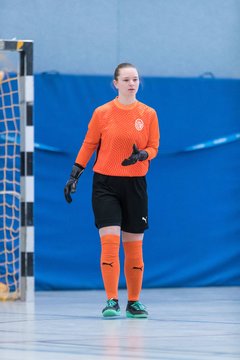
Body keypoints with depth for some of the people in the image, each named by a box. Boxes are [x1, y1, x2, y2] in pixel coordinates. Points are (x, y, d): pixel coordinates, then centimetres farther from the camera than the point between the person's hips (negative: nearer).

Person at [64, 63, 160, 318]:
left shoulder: (149, 114, 2)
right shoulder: (102, 113, -1)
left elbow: (153, 147, 4)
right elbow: (89, 145, 6)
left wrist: (141, 155, -18)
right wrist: (74, 176, 3)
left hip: (135, 184, 1)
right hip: (105, 182, -1)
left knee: (134, 246, 5)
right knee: (110, 242, -12)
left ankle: (133, 302, 16)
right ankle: (111, 301, -10)